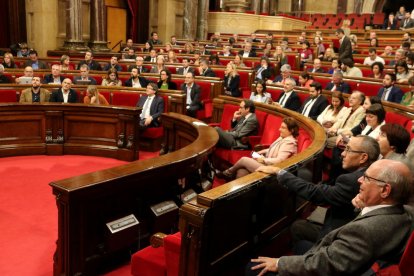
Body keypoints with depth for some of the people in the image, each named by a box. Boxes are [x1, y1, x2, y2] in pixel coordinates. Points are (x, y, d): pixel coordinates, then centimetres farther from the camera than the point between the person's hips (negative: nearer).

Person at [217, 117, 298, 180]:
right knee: (241, 172, -12)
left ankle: (227, 173, 15)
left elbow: (279, 160, -26)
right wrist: (262, 152, 9)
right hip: (266, 163, 9)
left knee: (243, 160, -10)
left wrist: (263, 160, -15)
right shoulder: (282, 138, 12)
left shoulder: (289, 142, -17)